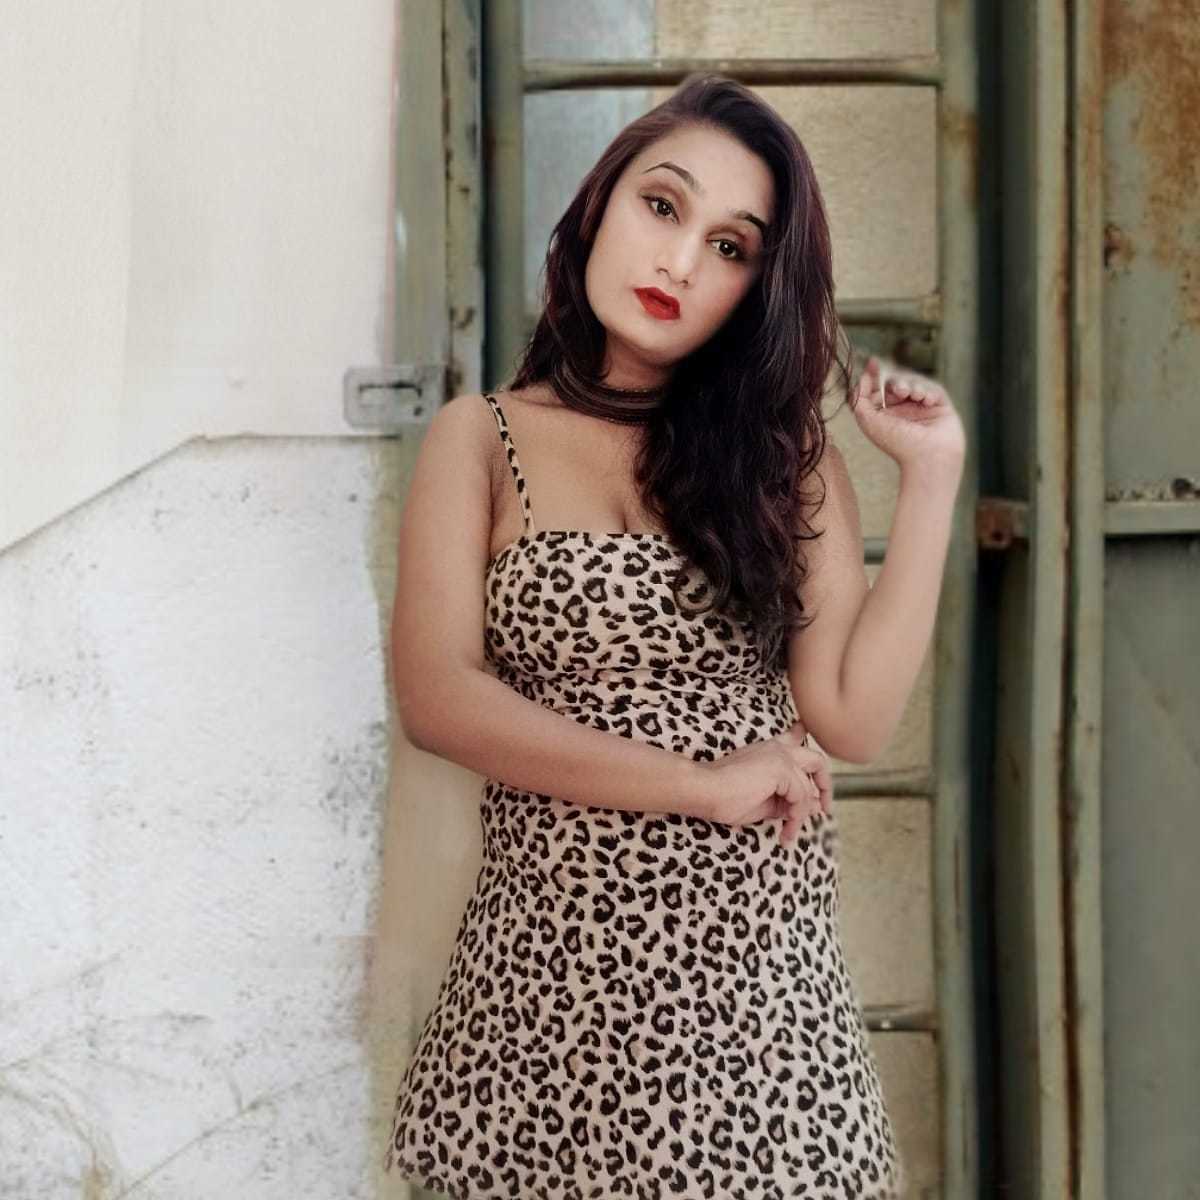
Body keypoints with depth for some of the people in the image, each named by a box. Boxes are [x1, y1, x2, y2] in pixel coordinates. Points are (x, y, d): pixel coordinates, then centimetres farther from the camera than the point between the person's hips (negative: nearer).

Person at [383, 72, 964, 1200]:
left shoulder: (784, 454, 6)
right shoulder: (481, 441, 1)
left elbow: (855, 719, -4)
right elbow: (437, 699, -12)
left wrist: (931, 477, -6)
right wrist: (705, 783, -14)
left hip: (761, 961, 2)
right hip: (553, 963, -1)